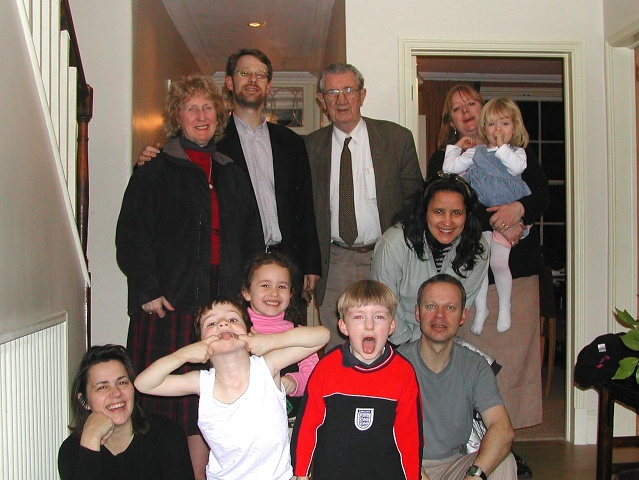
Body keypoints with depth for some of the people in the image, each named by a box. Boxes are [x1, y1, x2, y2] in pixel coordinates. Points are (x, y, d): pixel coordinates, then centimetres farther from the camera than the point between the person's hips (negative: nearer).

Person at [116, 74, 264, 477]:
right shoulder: (155, 173, 3)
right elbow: (131, 237, -4)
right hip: (169, 307, -4)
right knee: (166, 407, -2)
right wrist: (147, 290, -11)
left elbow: (252, 241, 19)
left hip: (221, 306, 4)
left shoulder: (233, 175, 18)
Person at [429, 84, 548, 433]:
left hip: (519, 266, 2)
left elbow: (542, 194, 7)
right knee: (477, 352, -5)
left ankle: (512, 422, 8)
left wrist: (518, 208, -14)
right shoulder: (442, 160, 12)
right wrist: (495, 224, -13)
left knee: (517, 348, 0)